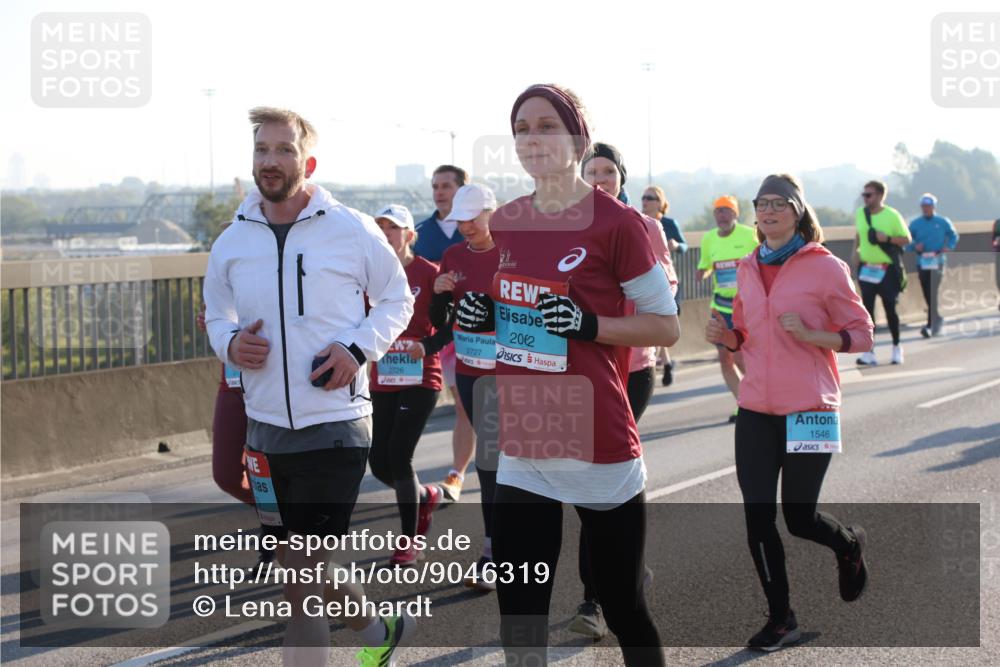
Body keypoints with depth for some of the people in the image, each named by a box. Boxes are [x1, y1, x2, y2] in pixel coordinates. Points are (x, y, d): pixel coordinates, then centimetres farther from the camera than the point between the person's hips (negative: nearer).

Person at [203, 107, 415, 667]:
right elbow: (217, 315, 18)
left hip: (335, 420, -5)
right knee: (298, 565, 16)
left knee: (304, 576, -9)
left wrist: (358, 348, -11)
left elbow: (398, 300, 6)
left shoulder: (352, 230, -5)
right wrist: (230, 343, -6)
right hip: (265, 425, 5)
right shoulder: (232, 243, 5)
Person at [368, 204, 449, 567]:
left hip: (420, 378, -5)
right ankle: (426, 496, 36)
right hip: (383, 380, 5)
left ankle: (409, 541, 6)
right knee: (379, 462, 4)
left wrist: (428, 346, -18)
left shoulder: (427, 273, -8)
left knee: (399, 456, -10)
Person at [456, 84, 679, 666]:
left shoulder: (616, 223, -10)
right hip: (522, 446, 5)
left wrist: (587, 324, -21)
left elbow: (667, 326, -7)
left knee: (625, 609, 8)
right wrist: (484, 315, 1)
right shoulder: (504, 224, 8)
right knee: (519, 617, 5)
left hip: (599, 446, -5)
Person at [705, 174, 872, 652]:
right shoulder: (748, 268, 9)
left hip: (809, 409, -4)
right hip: (756, 410, 4)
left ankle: (849, 545, 36)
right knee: (757, 516, 0)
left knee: (799, 517, 1)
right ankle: (780, 618, 17)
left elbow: (861, 335, -3)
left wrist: (811, 335, -20)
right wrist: (726, 336, -1)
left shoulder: (826, 267, -6)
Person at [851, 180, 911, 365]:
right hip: (866, 269, 3)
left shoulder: (892, 215, -9)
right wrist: (855, 250, 7)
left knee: (890, 308, 5)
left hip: (888, 269, -3)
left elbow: (906, 239, -5)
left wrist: (887, 238, -20)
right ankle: (869, 352, -2)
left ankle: (896, 347, 24)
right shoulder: (859, 214, 5)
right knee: (867, 309, -3)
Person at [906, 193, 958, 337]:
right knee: (927, 294, 8)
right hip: (922, 262, 3)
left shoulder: (943, 222, 3)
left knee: (933, 293, -15)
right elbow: (907, 243, 7)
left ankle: (930, 324, -18)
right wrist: (915, 247, -13)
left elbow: (954, 236, 16)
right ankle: (937, 318, 30)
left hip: (937, 262, -3)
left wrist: (949, 247, -1)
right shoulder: (915, 224, 5)